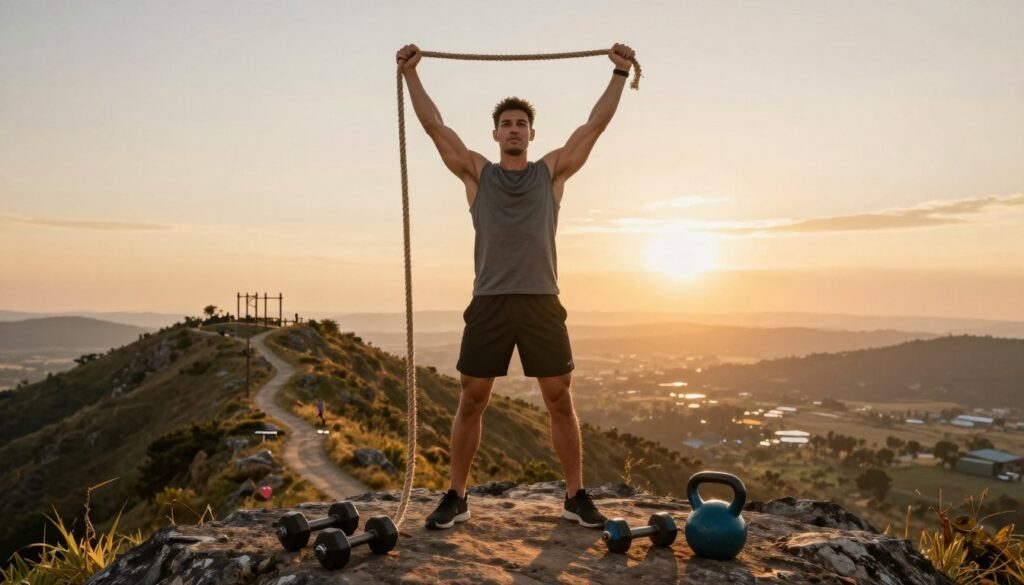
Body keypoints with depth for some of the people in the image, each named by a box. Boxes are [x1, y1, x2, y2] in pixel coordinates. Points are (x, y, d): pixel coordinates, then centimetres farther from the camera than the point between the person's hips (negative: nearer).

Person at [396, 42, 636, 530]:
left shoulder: (552, 171, 11)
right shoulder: (476, 173, 10)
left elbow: (596, 124, 10)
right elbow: (434, 125, 8)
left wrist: (620, 73, 9)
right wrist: (410, 73, 7)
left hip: (541, 302, 0)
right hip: (489, 303, 0)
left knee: (560, 401, 2)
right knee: (471, 402, 3)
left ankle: (576, 496, 15)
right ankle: (456, 497, 15)